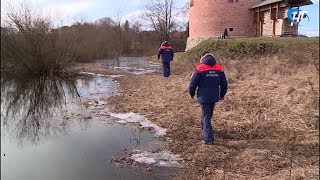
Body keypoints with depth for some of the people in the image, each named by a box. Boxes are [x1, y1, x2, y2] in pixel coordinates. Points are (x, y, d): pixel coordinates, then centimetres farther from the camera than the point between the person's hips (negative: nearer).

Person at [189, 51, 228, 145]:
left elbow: (193, 83, -9)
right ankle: (204, 128, 43)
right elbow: (224, 84, 9)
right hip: (214, 97, 5)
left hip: (204, 97, -5)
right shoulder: (219, 68, 3)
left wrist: (191, 93, 9)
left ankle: (208, 138, -8)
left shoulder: (199, 68, -11)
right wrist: (222, 95, 23)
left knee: (206, 116, -2)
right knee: (208, 114, 23)